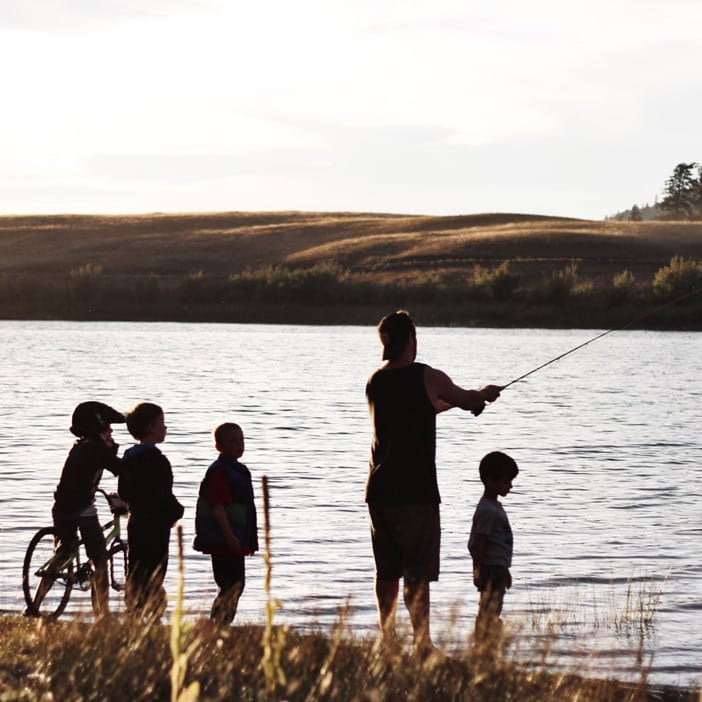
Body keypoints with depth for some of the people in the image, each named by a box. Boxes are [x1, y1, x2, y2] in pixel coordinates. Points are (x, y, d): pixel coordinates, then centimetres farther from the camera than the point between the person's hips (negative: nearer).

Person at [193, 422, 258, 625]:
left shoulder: (239, 470, 17)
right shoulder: (219, 471, -13)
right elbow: (218, 507, -19)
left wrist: (250, 540, 24)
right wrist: (230, 536, -24)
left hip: (236, 541, 10)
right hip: (223, 542, -10)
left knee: (236, 586, 12)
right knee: (231, 588, -12)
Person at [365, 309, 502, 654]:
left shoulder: (375, 382, 11)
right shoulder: (427, 377, -8)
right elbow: (467, 400, 7)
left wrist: (456, 401, 37)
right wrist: (485, 393, 30)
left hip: (380, 489, 6)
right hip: (415, 491, -6)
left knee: (387, 571, 11)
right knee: (418, 573, -5)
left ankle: (388, 639, 14)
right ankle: (422, 643, -7)